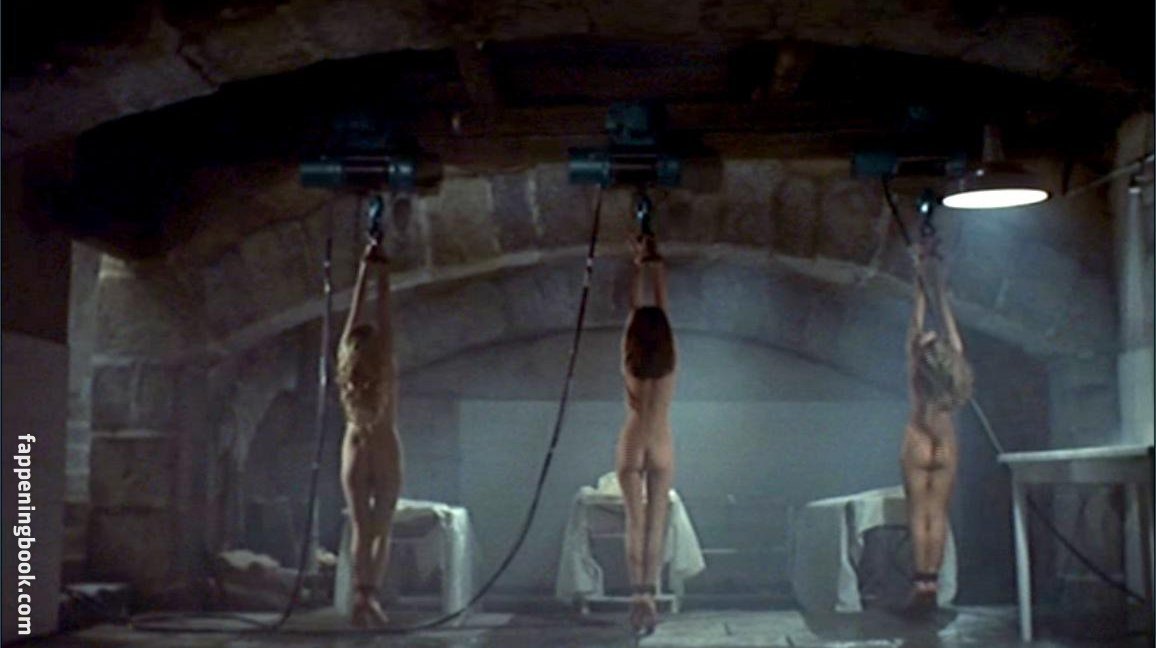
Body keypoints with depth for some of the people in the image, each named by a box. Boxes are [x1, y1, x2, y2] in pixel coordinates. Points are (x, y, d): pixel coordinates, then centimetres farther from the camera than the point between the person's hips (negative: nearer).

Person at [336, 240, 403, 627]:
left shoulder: (347, 368, -5)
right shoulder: (384, 367, -13)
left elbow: (355, 317, -2)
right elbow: (383, 319, -9)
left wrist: (364, 273, 2)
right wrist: (383, 275, -5)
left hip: (356, 449, 3)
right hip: (384, 450, -3)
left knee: (361, 527, 4)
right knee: (381, 529, 1)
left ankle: (363, 593, -3)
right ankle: (369, 594, -9)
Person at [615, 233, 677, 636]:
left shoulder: (629, 361, -8)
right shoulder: (669, 361, -8)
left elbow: (635, 306, 3)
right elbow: (661, 301, 1)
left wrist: (639, 263, 14)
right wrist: (654, 261, 11)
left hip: (631, 450, 0)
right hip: (661, 451, 0)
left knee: (635, 523, 1)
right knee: (656, 524, 5)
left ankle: (639, 592, -10)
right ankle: (649, 592, 1)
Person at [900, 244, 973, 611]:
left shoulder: (916, 371, -11)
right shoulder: (953, 367, -5)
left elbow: (916, 324, -8)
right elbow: (948, 320, 0)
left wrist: (921, 286, -4)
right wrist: (937, 287, 5)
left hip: (919, 447, -3)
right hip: (946, 448, 3)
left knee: (919, 516, -1)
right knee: (938, 515, 4)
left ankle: (921, 582, -5)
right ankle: (932, 581, 2)